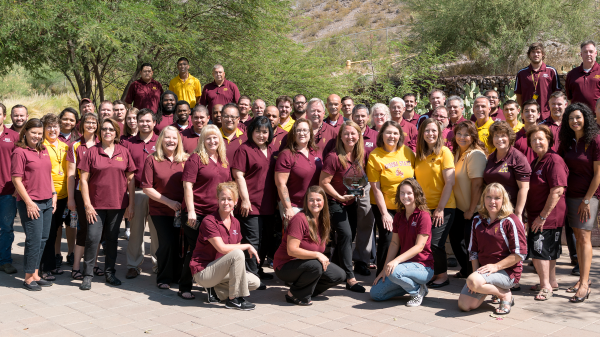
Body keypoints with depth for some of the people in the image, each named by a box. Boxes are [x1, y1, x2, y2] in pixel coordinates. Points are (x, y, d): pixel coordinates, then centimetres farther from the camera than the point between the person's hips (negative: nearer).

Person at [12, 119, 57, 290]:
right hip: (30, 203, -7)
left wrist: (53, 194, 14)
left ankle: (35, 274, 21)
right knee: (34, 240, -4)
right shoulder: (19, 152, -8)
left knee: (43, 238, 10)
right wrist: (28, 202, -14)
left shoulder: (44, 150, 14)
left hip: (47, 201, 7)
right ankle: (28, 278, 8)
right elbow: (16, 180, -11)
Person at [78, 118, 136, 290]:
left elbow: (130, 179, 7)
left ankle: (110, 272, 22)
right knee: (93, 238, -6)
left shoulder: (123, 152, 5)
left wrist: (131, 204, 3)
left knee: (112, 238, 10)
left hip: (118, 204, 2)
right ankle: (87, 275, 5)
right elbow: (84, 179, -2)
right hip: (96, 204, -2)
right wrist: (87, 204, -8)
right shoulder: (92, 152, -1)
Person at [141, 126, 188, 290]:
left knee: (181, 243, 1)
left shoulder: (186, 160, 5)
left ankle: (177, 275, 23)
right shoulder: (152, 160, 0)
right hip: (160, 211, -2)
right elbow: (147, 188, -3)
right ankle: (164, 278, 9)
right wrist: (169, 202, -10)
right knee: (168, 242, -10)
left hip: (181, 211, 2)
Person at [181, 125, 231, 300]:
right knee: (195, 249, 0)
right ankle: (184, 288, 15)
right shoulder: (196, 158, -6)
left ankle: (212, 287, 22)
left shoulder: (224, 160, 13)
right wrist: (190, 211, -17)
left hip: (217, 213, 6)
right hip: (196, 213, -5)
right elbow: (187, 185, -11)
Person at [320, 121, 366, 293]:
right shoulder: (334, 157, -19)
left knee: (349, 237, 10)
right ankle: (350, 278, -14)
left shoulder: (361, 156, 0)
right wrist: (340, 197, -18)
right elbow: (323, 183, -16)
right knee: (345, 235, -17)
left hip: (352, 202, 7)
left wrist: (361, 188, -4)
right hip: (335, 202, -7)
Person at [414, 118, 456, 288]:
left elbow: (449, 182, -11)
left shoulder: (444, 152, -6)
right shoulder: (419, 155, 10)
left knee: (435, 242, -8)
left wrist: (440, 208, -14)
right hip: (424, 207, 5)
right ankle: (434, 273, 18)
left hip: (443, 207, -5)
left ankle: (443, 275, 12)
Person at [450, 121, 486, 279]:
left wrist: (471, 210, -21)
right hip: (458, 207, 9)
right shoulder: (457, 152, 10)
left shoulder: (476, 154, -18)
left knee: (470, 242, -2)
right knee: (455, 237, 16)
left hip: (472, 209, -9)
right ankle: (465, 270, 34)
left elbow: (477, 184, -22)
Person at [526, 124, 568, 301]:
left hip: (549, 216, -9)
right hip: (536, 216, 9)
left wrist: (543, 216, -21)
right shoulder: (535, 162, 15)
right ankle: (552, 282, 28)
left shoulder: (554, 160, -15)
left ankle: (546, 286, 2)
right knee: (548, 251, 17)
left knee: (538, 250, -9)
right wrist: (530, 214, 17)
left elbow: (558, 190, -22)